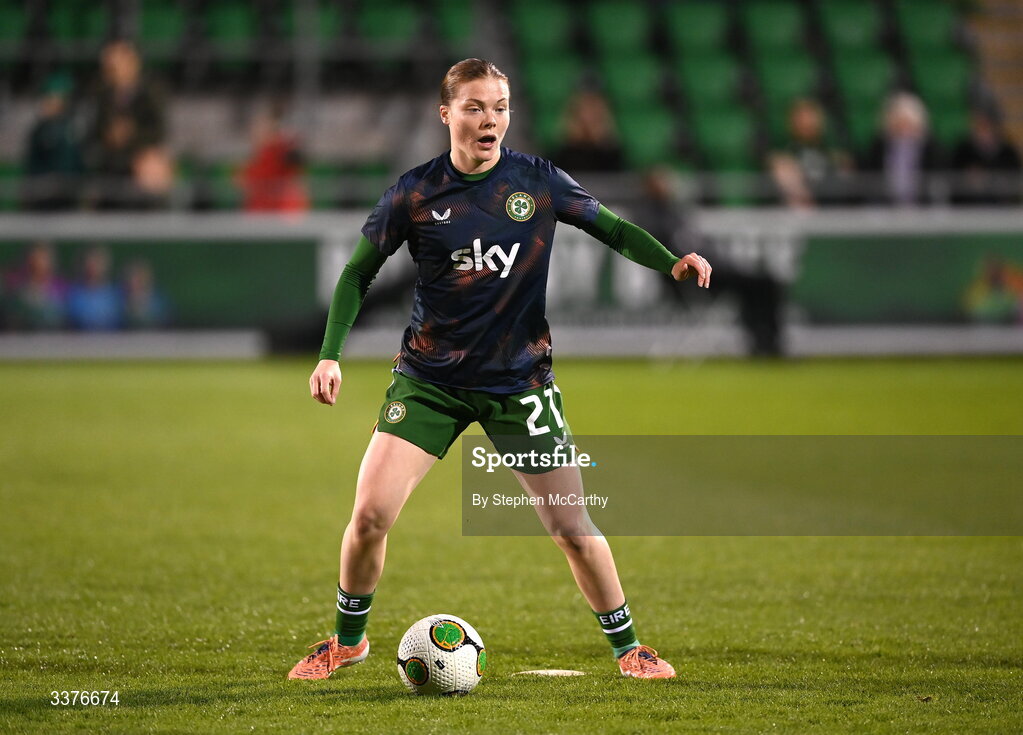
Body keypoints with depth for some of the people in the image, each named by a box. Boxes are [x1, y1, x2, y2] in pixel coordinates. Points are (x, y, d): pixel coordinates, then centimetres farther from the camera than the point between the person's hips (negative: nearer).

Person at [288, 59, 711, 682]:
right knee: (370, 515, -10)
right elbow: (359, 273, 3)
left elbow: (613, 228, 7)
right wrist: (331, 355, -7)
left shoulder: (539, 181, -4)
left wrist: (671, 262, -11)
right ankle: (348, 641, 14)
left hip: (519, 379, 0)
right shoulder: (415, 193, -6)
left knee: (572, 528, -1)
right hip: (430, 378, 0)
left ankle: (628, 647, 19)